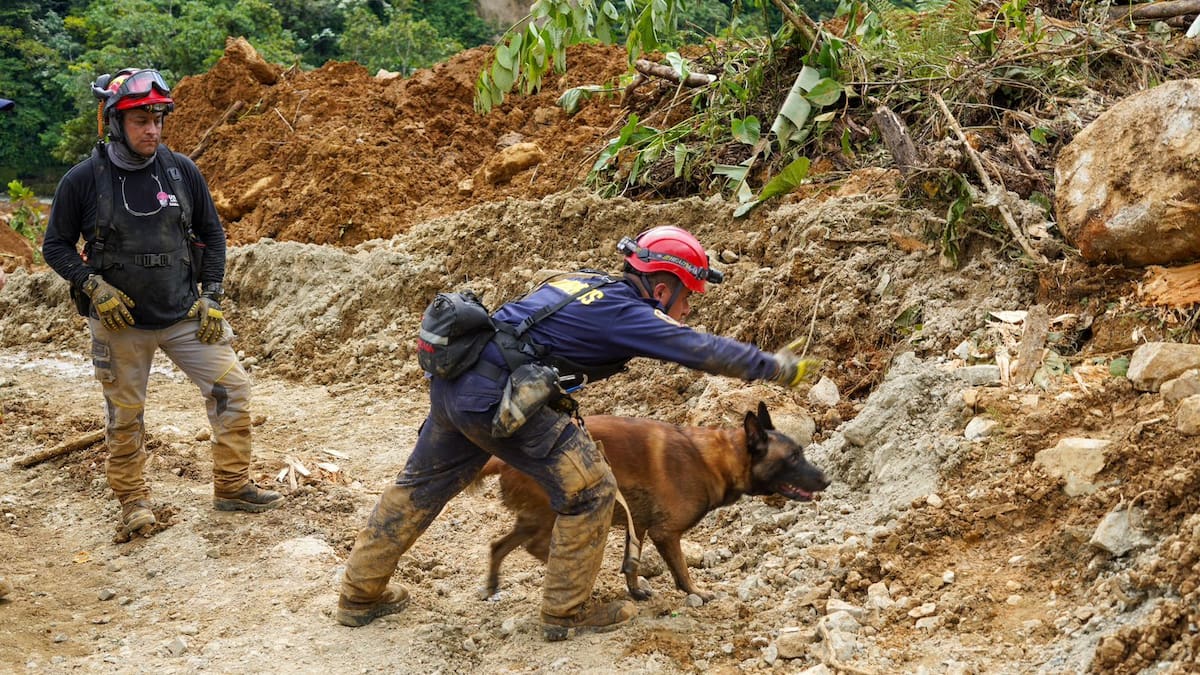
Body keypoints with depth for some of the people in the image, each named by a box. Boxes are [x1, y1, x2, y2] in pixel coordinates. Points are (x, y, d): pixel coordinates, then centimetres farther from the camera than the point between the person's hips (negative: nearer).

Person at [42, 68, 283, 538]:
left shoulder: (181, 171, -2)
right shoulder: (83, 180, -9)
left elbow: (211, 233, 8)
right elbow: (55, 246, 0)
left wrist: (211, 297, 1)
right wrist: (93, 286, -15)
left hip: (185, 315, 3)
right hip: (120, 322, -2)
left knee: (231, 389, -2)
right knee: (125, 415, 7)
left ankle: (232, 487, 13)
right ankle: (132, 500, 27)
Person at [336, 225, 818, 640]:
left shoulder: (588, 283, 17)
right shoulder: (625, 314, -6)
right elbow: (707, 351, -2)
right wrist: (780, 368, 8)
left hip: (452, 380, 9)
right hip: (498, 399, -9)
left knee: (421, 485, 24)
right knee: (589, 491, 3)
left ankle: (361, 595, 36)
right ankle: (566, 613, 14)